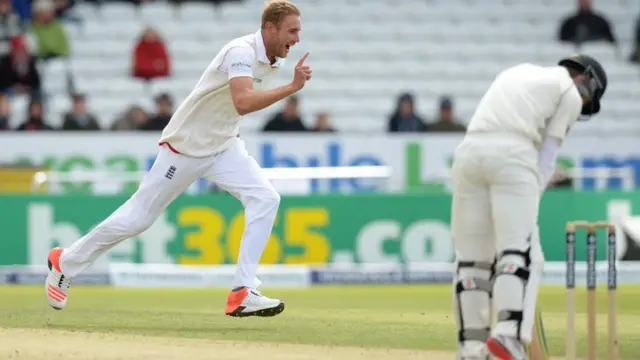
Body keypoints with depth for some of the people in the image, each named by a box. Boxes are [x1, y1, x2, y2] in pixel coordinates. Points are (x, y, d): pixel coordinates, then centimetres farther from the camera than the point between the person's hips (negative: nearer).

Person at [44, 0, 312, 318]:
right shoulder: (242, 51, -26)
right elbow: (242, 103, -43)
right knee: (138, 217, 2)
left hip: (224, 147, 7)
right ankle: (65, 263, 23)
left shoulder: (272, 58, 1)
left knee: (265, 199, -15)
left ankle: (243, 293, -18)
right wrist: (292, 87, -43)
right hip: (185, 146, -7)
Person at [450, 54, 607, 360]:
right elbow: (547, 156, 7)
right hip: (512, 155, -6)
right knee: (520, 253, -10)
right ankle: (509, 333, -30)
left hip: (469, 151, 6)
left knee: (471, 257, 8)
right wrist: (529, 206, 7)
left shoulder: (516, 73, 33)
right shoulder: (570, 92, 14)